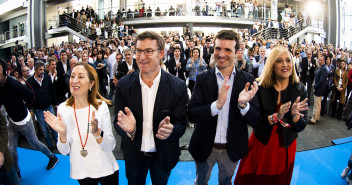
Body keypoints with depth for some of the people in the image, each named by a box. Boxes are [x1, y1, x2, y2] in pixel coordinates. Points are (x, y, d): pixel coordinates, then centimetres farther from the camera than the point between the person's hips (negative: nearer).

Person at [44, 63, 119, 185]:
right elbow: (64, 152, -6)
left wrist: (97, 132, -32)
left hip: (105, 170, -1)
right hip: (81, 173, 2)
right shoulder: (63, 109, -9)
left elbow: (111, 146, -15)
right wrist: (62, 134, -25)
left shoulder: (101, 106, -14)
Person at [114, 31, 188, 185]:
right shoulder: (123, 84, -12)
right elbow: (117, 122, -8)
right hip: (134, 155, 1)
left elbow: (181, 124, -13)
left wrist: (170, 130, -36)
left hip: (163, 156, 0)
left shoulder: (178, 87, -16)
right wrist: (128, 129, -32)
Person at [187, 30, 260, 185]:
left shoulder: (247, 80, -10)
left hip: (232, 149, 1)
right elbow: (191, 115, -19)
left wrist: (243, 104, -32)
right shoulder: (203, 78, -11)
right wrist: (217, 104, -35)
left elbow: (256, 121, -12)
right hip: (205, 148, 0)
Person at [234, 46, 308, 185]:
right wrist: (276, 117, -31)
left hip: (286, 147, 2)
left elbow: (301, 127, -7)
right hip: (260, 146, -1)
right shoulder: (260, 87, -13)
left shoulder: (299, 89, -7)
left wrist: (295, 115, -28)